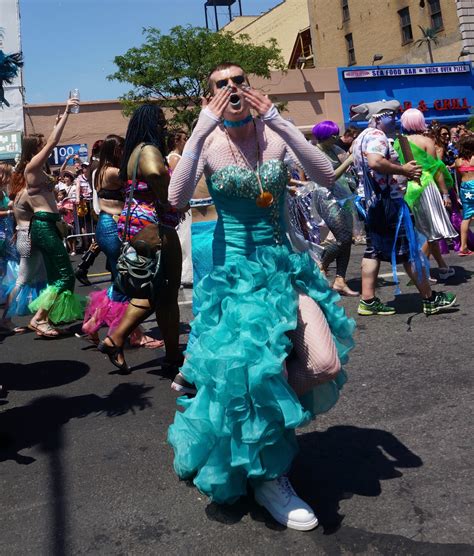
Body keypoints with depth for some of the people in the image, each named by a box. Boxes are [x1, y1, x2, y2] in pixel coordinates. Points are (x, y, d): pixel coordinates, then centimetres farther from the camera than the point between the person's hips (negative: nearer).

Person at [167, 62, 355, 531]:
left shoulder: (275, 133, 2)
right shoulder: (208, 143, -2)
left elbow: (326, 177, -13)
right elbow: (177, 199, -20)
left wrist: (278, 121, -17)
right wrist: (202, 129, -22)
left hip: (286, 263, 3)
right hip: (236, 269, -3)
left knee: (325, 365, -11)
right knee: (262, 367, -14)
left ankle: (272, 415, 23)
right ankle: (268, 479, 12)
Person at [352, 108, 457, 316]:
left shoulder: (361, 138, 20)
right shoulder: (376, 135, -12)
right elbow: (375, 162, -31)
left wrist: (403, 171, 14)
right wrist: (404, 170, -20)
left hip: (373, 202, 10)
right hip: (389, 200, -10)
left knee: (374, 250, 9)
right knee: (409, 251, -4)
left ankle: (368, 300, 8)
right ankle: (430, 299, 5)